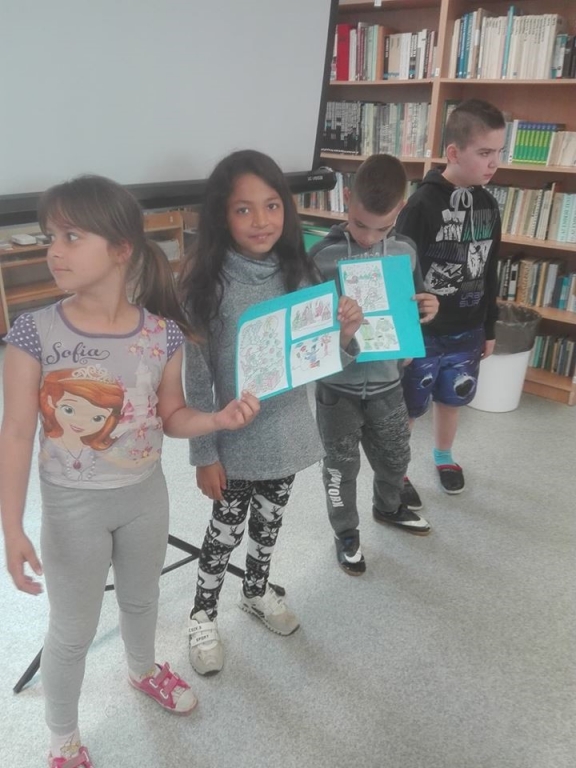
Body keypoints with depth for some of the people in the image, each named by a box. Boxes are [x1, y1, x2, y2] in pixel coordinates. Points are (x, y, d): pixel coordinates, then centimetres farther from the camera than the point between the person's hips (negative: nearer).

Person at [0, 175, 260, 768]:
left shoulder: (163, 334, -13)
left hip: (146, 495, 3)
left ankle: (143, 670, 61)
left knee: (142, 597, 28)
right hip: (73, 505, -2)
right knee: (73, 630, 15)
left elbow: (170, 417, -2)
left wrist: (218, 419, -22)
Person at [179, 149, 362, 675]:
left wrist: (344, 333, -19)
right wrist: (204, 453, -11)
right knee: (228, 527, 14)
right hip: (238, 439, -4)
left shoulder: (298, 274, -5)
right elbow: (196, 378, -13)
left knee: (269, 520, 23)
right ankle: (204, 614, 39)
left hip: (288, 430, 4)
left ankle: (258, 592, 50)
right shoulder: (208, 285, -18)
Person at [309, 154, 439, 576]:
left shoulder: (405, 250, -4)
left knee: (396, 456, 22)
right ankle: (346, 532, 37)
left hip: (387, 380, 4)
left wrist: (428, 308, -13)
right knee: (341, 465, 13)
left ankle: (388, 507, 52)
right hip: (338, 384, -4)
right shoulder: (323, 255, -17)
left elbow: (412, 309, 9)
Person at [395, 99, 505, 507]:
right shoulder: (423, 204, -17)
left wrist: (489, 327, 15)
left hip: (467, 330, 6)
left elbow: (490, 273, 11)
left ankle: (444, 457, 45)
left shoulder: (488, 204, 3)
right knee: (406, 408, 8)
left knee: (450, 399, 21)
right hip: (422, 332, -5)